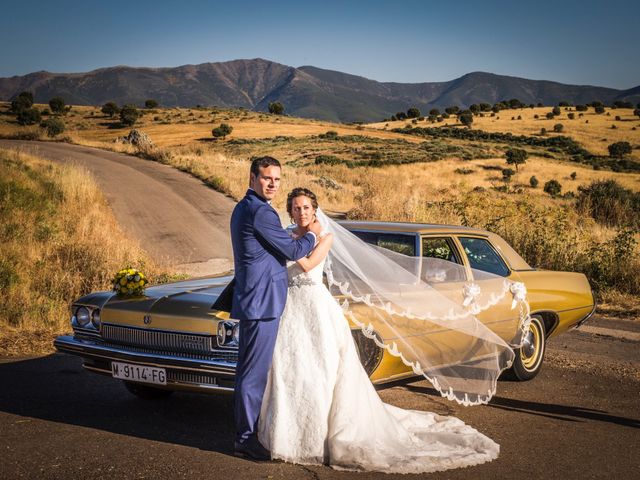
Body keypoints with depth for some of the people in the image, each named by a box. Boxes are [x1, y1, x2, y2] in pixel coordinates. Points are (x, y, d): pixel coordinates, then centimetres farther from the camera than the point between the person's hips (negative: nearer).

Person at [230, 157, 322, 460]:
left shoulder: (243, 208, 14)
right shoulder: (260, 212, -17)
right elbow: (293, 251, -12)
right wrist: (311, 234, 6)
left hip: (251, 301, 11)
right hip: (262, 302, -11)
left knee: (248, 370, 17)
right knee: (255, 373, -4)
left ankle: (244, 429, 27)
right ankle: (246, 439, 3)